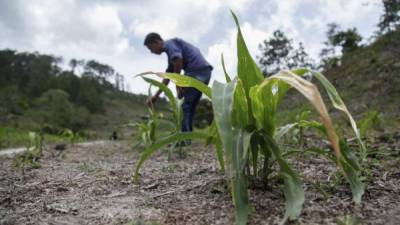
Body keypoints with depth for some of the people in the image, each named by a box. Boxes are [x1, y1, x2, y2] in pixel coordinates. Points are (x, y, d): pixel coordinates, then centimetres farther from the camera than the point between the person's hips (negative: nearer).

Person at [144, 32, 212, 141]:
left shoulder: (170, 43, 2)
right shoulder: (171, 53, 29)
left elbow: (178, 59, -19)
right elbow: (167, 77, 31)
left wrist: (178, 84, -12)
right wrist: (156, 96, 32)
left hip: (197, 71, -9)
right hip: (204, 73, 9)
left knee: (184, 105, -7)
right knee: (189, 107, 11)